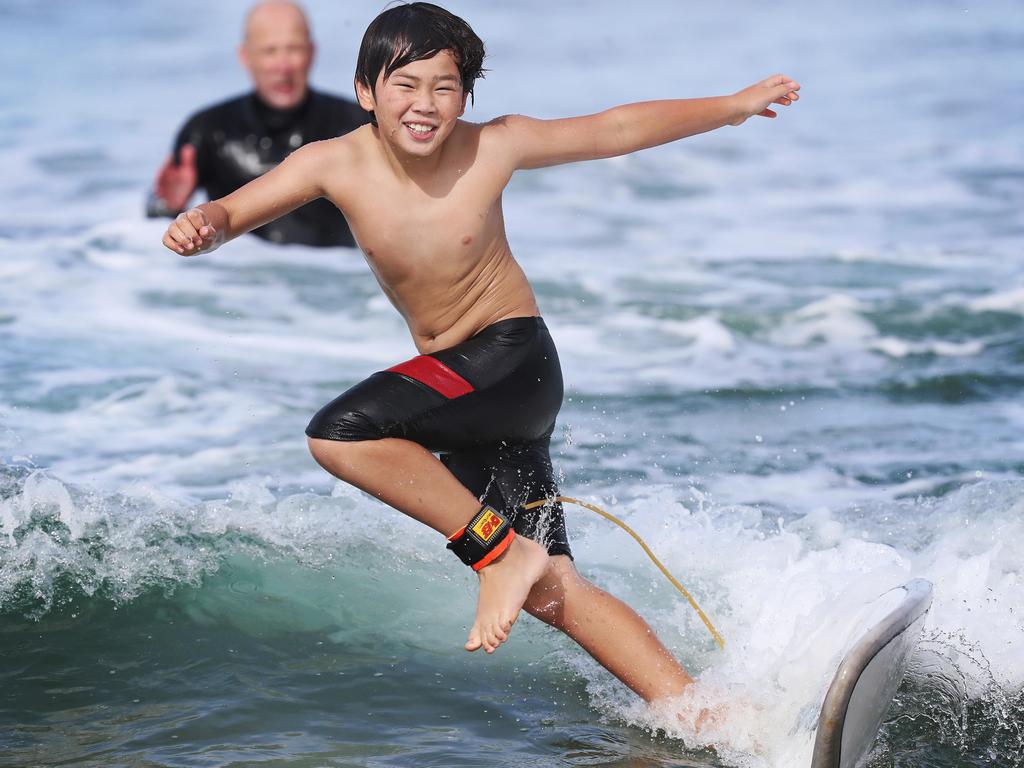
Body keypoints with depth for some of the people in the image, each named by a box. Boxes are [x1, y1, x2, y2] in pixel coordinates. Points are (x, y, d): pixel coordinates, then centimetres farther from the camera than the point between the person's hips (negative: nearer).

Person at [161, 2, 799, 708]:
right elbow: (235, 213, -7)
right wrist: (203, 225, -32)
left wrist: (735, 106, 9)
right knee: (550, 590, 1)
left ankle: (501, 549, -14)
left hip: (515, 363, -5)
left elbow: (617, 130, 2)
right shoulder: (335, 164, -6)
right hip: (458, 386, 5)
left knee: (340, 433, -27)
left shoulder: (496, 147, -11)